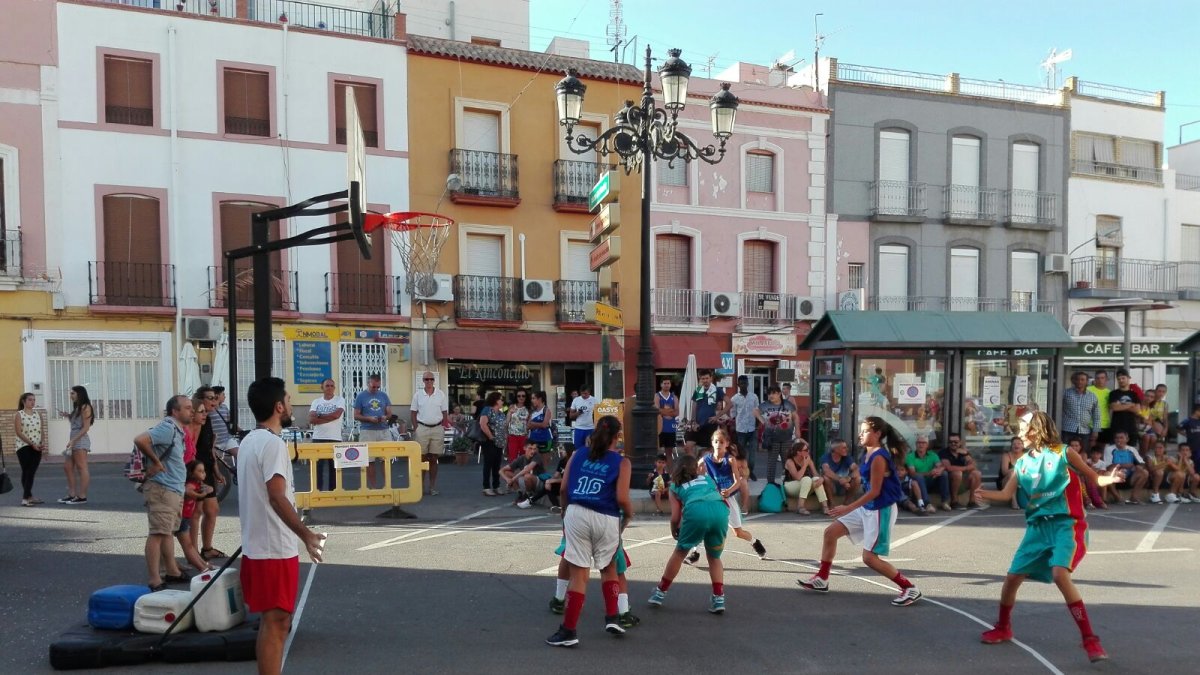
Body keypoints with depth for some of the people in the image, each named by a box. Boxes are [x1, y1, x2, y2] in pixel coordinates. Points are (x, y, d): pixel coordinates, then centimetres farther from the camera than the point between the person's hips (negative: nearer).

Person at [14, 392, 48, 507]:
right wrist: (32, 444, -17)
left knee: (32, 472, 5)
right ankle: (26, 497, -3)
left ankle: (28, 496, 14)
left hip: (37, 448, 4)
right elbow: (19, 432, -11)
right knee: (26, 472, -5)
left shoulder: (38, 415, 10)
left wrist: (43, 443, -6)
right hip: (24, 447, -4)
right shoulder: (19, 415, -5)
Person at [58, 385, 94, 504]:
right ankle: (72, 494, 16)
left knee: (81, 468, -7)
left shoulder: (85, 407, -8)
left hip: (80, 441, -10)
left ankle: (82, 496, -5)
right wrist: (69, 417, 8)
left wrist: (73, 440, -19)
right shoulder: (77, 408, 21)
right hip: (74, 441, 10)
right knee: (67, 467, 11)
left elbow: (86, 427, -15)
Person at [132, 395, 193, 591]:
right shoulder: (167, 428, -17)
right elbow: (140, 440, -31)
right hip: (162, 489, -10)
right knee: (158, 533, -9)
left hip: (175, 489, 10)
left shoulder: (178, 430, 13)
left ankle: (173, 572, 28)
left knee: (168, 532, 18)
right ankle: (154, 580, -9)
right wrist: (155, 462, -21)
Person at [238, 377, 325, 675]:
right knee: (276, 623, -3)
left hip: (256, 546, 10)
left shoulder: (249, 441, 12)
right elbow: (276, 497, -23)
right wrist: (306, 535, -17)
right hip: (275, 549, -10)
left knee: (272, 622, 17)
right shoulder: (273, 443, -18)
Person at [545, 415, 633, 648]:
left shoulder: (578, 454, 10)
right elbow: (622, 499, -6)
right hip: (606, 519, -1)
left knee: (579, 574, 4)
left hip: (577, 514, 1)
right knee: (609, 567, 25)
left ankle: (568, 631, 4)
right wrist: (629, 514, 14)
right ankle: (612, 617, 23)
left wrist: (565, 511, 23)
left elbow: (564, 489, 9)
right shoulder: (622, 462, 2)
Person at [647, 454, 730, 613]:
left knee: (679, 553, 21)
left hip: (696, 510, -2)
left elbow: (675, 518, 20)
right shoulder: (706, 477, 36)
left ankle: (660, 593, 30)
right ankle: (719, 599, 14)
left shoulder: (676, 485, 28)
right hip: (720, 510, 2)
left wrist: (674, 531, 40)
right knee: (714, 557, 24)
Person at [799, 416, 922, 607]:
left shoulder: (879, 457, -21)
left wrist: (848, 508, -21)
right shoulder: (870, 455, 7)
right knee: (831, 532, 8)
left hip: (881, 511, -10)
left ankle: (910, 589, 6)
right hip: (867, 508, 10)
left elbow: (875, 491, -22)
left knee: (869, 557, -7)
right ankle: (822, 579, 18)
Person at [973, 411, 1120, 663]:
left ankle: (1090, 639, -15)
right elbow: (1007, 494, 6)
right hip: (1038, 527, 6)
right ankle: (1003, 629, 28)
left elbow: (1093, 477, -1)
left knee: (1060, 574, -27)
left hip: (1066, 524, -6)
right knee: (1012, 577, 6)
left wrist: (1110, 478, -22)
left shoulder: (1063, 453, -4)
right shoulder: (1023, 462, 9)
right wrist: (983, 494, -12)